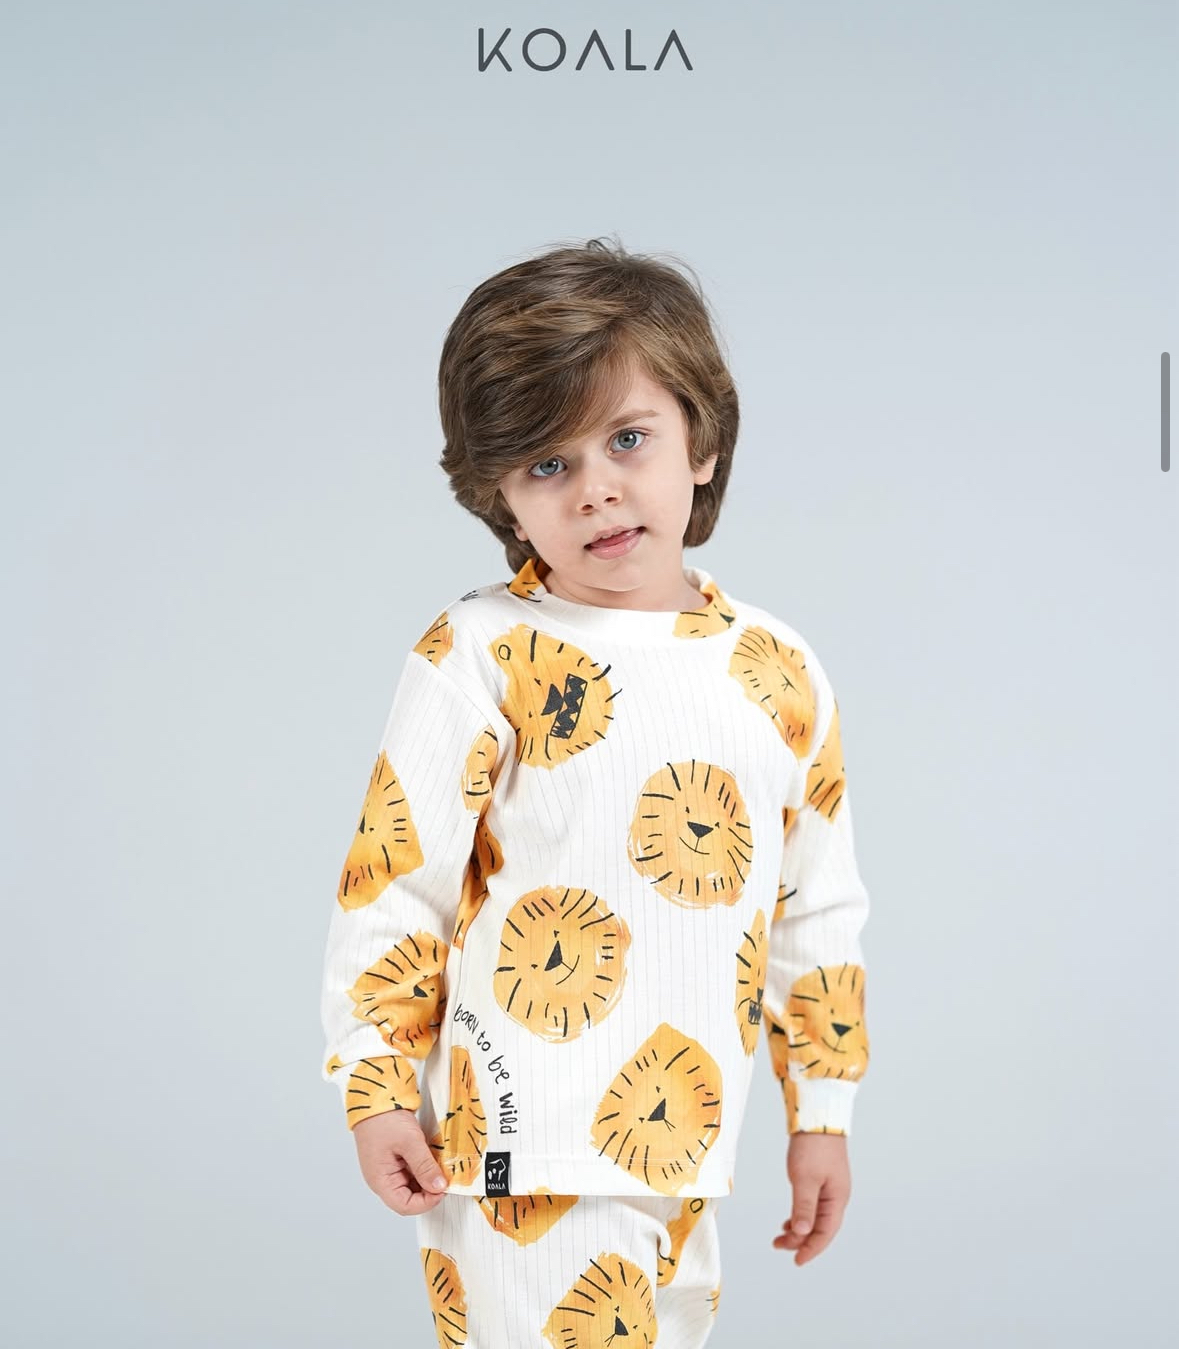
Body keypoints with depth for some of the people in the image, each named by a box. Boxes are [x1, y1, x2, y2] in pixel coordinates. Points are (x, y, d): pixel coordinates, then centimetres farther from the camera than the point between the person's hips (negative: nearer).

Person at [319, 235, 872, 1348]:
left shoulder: (779, 674, 4)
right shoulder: (480, 661, -10)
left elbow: (818, 909, 11)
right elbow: (392, 881, -6)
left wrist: (820, 1109, 13)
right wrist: (379, 1088, -6)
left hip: (684, 1151, 5)